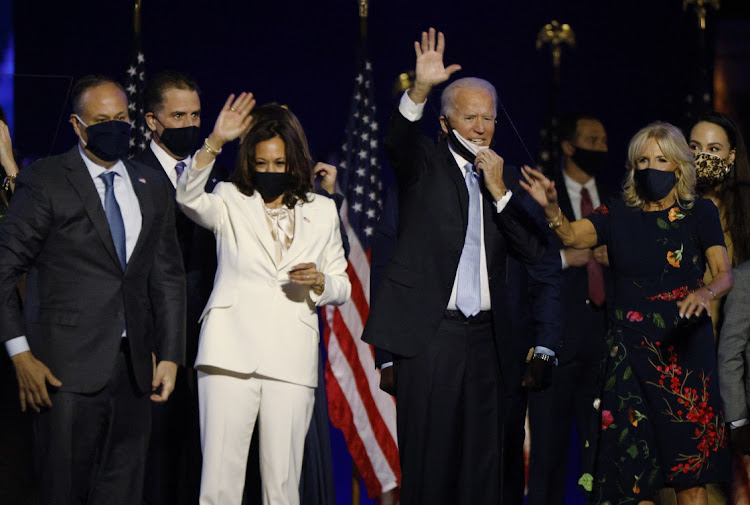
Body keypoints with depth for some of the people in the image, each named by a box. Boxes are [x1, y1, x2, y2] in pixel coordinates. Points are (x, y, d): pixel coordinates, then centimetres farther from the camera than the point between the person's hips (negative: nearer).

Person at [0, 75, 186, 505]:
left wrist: (170, 355, 8)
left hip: (133, 368, 5)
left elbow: (168, 276, 16)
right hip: (67, 369, -4)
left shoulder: (152, 188, 14)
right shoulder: (45, 182, -1)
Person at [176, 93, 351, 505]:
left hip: (291, 360, 2)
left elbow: (342, 286, 22)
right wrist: (214, 143, -23)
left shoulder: (322, 212, 18)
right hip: (231, 356, -2)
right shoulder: (231, 203, 11)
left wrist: (319, 283, -1)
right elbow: (189, 198, -10)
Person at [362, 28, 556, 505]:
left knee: (485, 461, 3)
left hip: (487, 337, 4)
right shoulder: (425, 164, 6)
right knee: (429, 459, -2)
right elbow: (397, 140, -17)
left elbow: (534, 250, 6)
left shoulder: (500, 180, 16)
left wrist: (498, 189, -3)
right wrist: (420, 89, -35)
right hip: (431, 334, -4)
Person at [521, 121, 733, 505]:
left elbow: (725, 274, -3)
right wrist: (552, 208, -30)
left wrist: (704, 293, -26)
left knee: (689, 464, -2)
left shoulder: (700, 213, 4)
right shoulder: (619, 215, 7)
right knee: (634, 463, 0)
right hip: (629, 350, 1)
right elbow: (573, 236, -9)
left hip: (684, 346, -1)